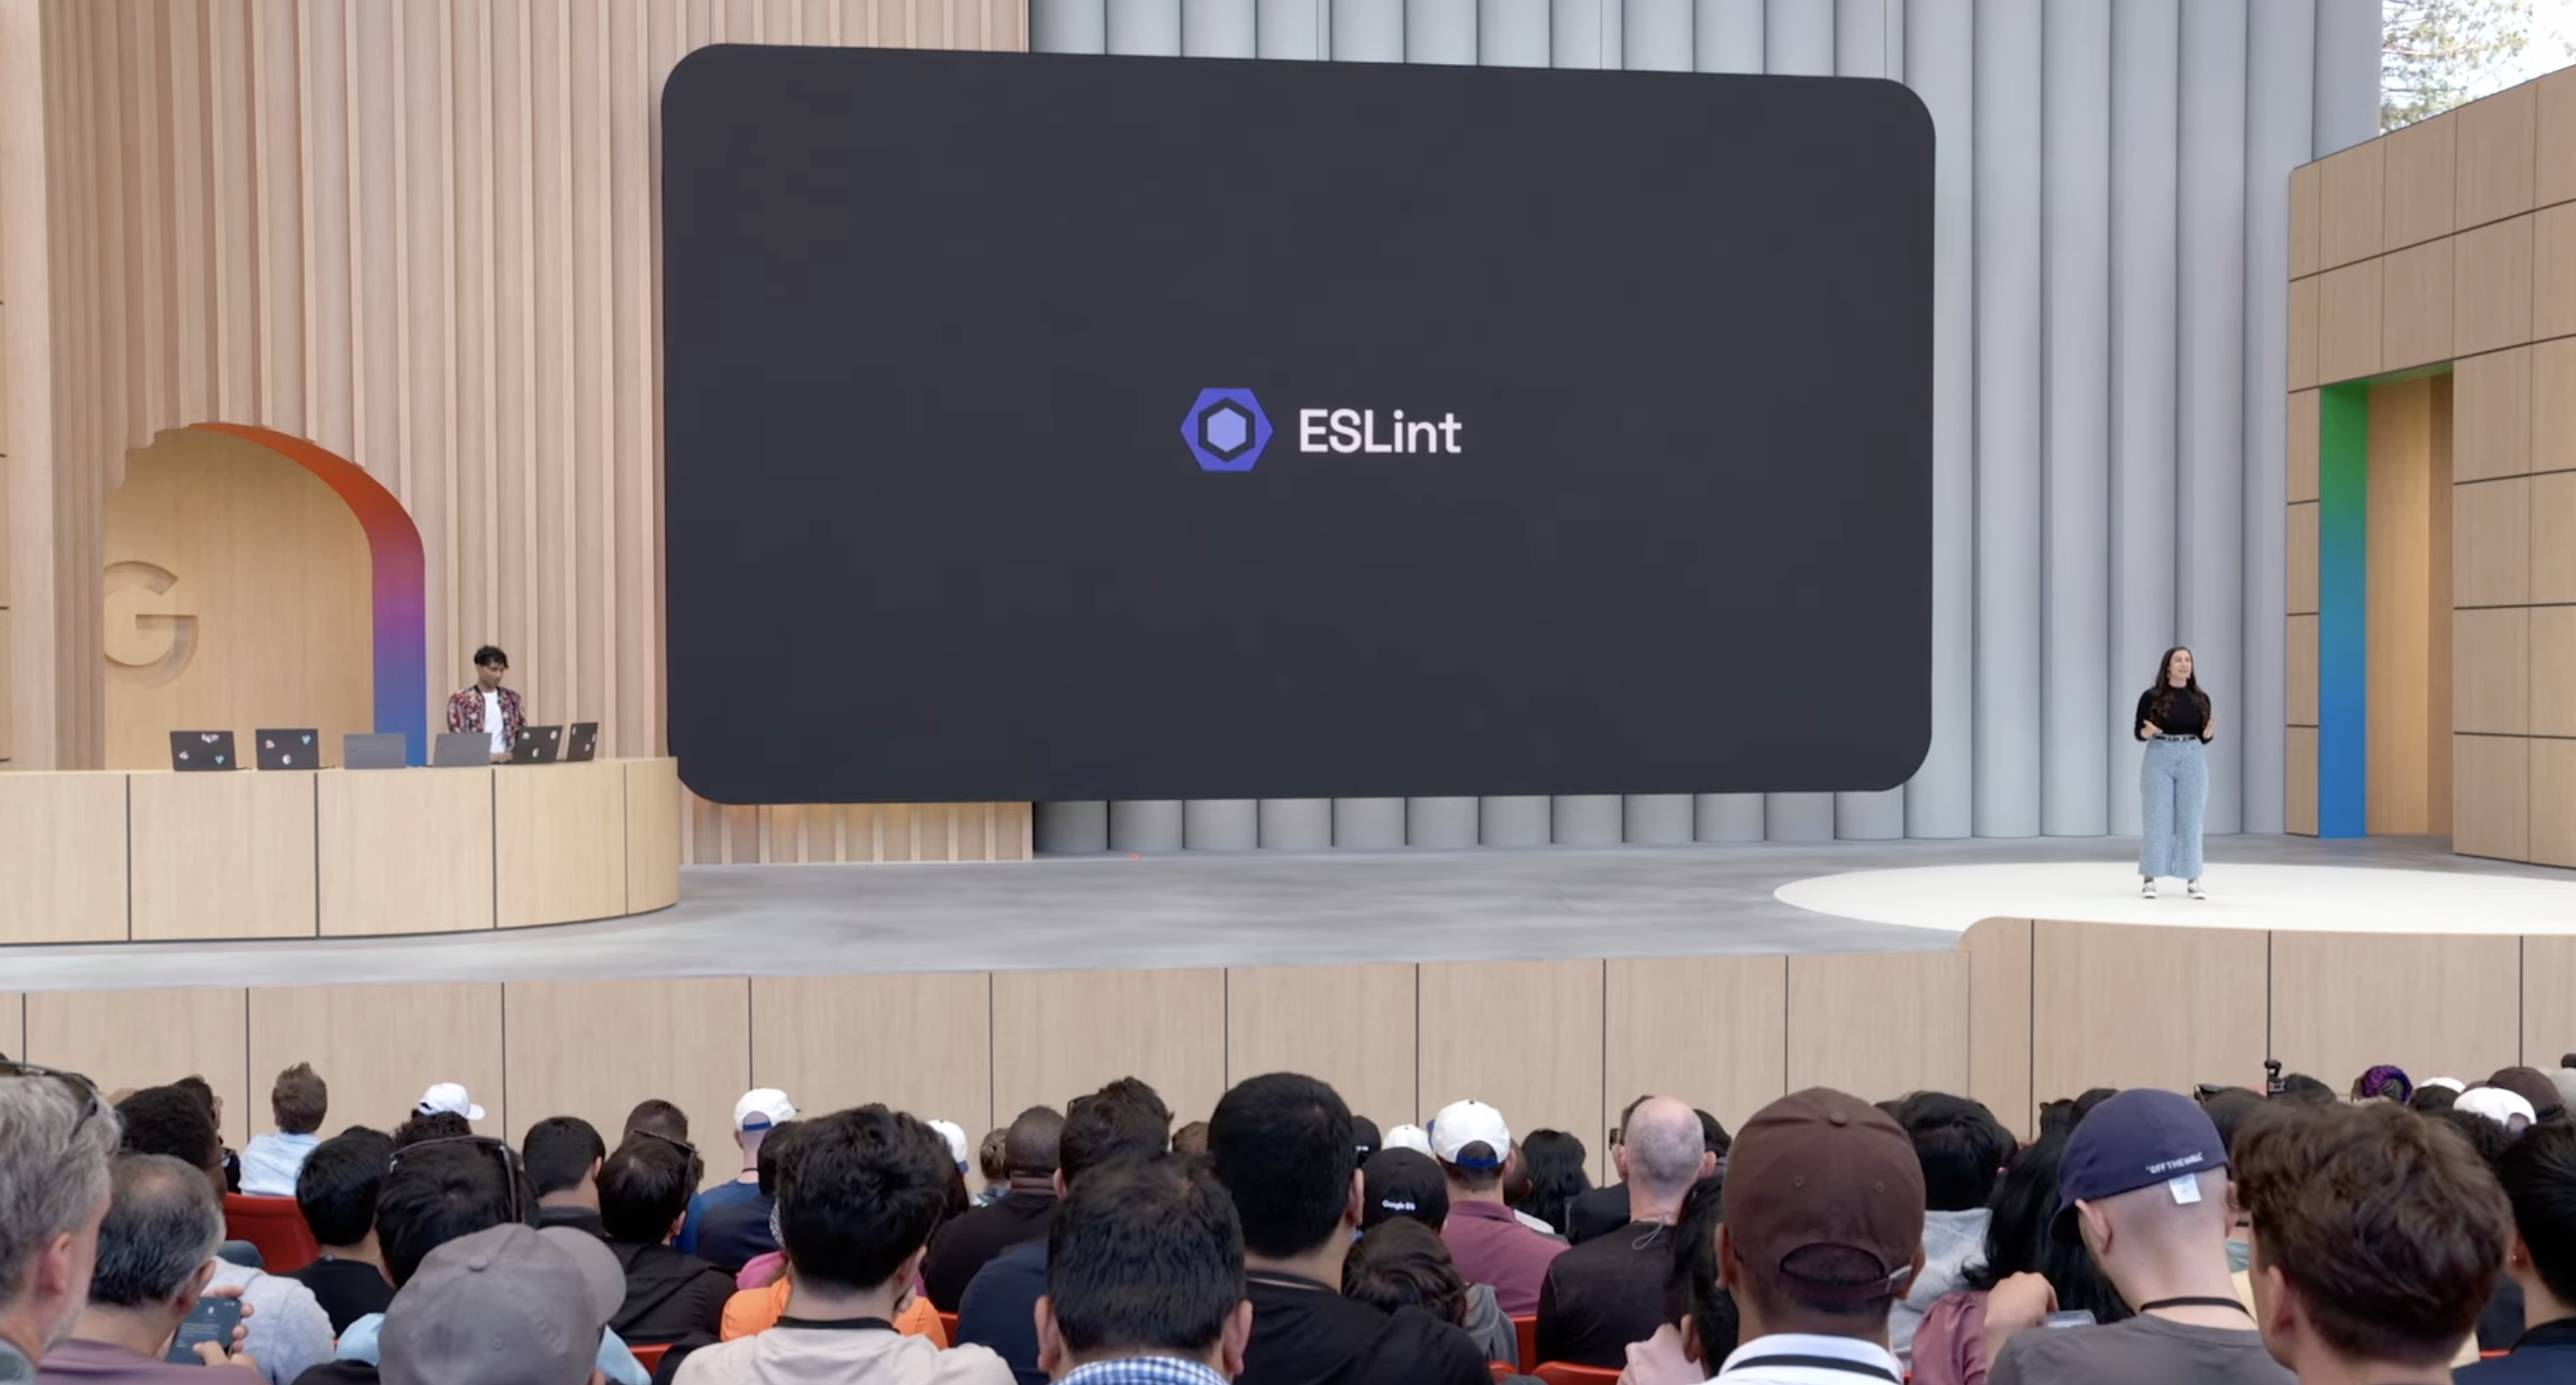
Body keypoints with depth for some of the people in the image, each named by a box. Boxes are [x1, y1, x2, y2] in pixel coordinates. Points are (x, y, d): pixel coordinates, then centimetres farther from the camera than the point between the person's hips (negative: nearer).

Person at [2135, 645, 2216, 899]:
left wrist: (2210, 731, -12)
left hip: (2192, 759, 2)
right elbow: (2138, 733, 1)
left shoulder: (2200, 698, 7)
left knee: (2190, 820, 2)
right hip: (2159, 759, -2)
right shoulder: (2151, 697, -1)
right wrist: (2148, 732, -20)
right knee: (2156, 819, -2)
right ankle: (2149, 879, 2)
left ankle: (2192, 880, 8)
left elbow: (2203, 737, 10)